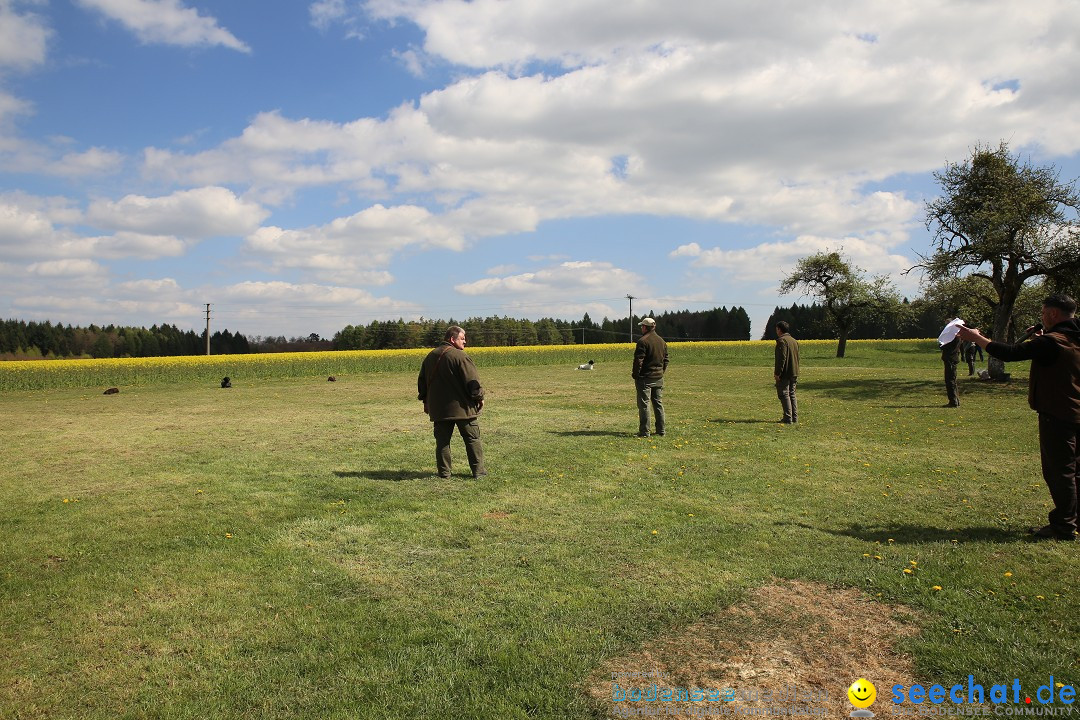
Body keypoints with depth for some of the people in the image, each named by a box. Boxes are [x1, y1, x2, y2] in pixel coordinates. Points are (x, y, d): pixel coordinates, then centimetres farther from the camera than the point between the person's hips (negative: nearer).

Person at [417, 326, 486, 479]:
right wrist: (479, 397, -1)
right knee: (473, 439, 6)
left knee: (442, 440, 10)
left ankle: (444, 472, 10)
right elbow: (472, 380, -15)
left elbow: (422, 380, 18)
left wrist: (425, 400, 26)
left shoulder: (431, 356, 10)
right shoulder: (460, 356, -14)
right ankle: (478, 470, 9)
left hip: (438, 409, 5)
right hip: (462, 407, -5)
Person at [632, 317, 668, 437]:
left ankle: (644, 431, -3)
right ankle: (661, 430, 17)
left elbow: (638, 360, -17)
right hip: (658, 378, 7)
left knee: (644, 404, -3)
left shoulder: (643, 341, -14)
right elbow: (666, 360, 16)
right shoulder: (662, 341, 11)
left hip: (645, 378, -7)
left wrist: (635, 374, -7)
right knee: (658, 404, 13)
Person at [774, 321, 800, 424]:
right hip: (794, 373, 9)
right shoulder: (794, 341, 15)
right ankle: (794, 417, 14)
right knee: (792, 394, 14)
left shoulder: (782, 341, -13)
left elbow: (782, 358, -20)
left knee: (784, 395, -5)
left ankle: (788, 418, -7)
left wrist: (777, 373, -19)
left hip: (784, 374, -9)